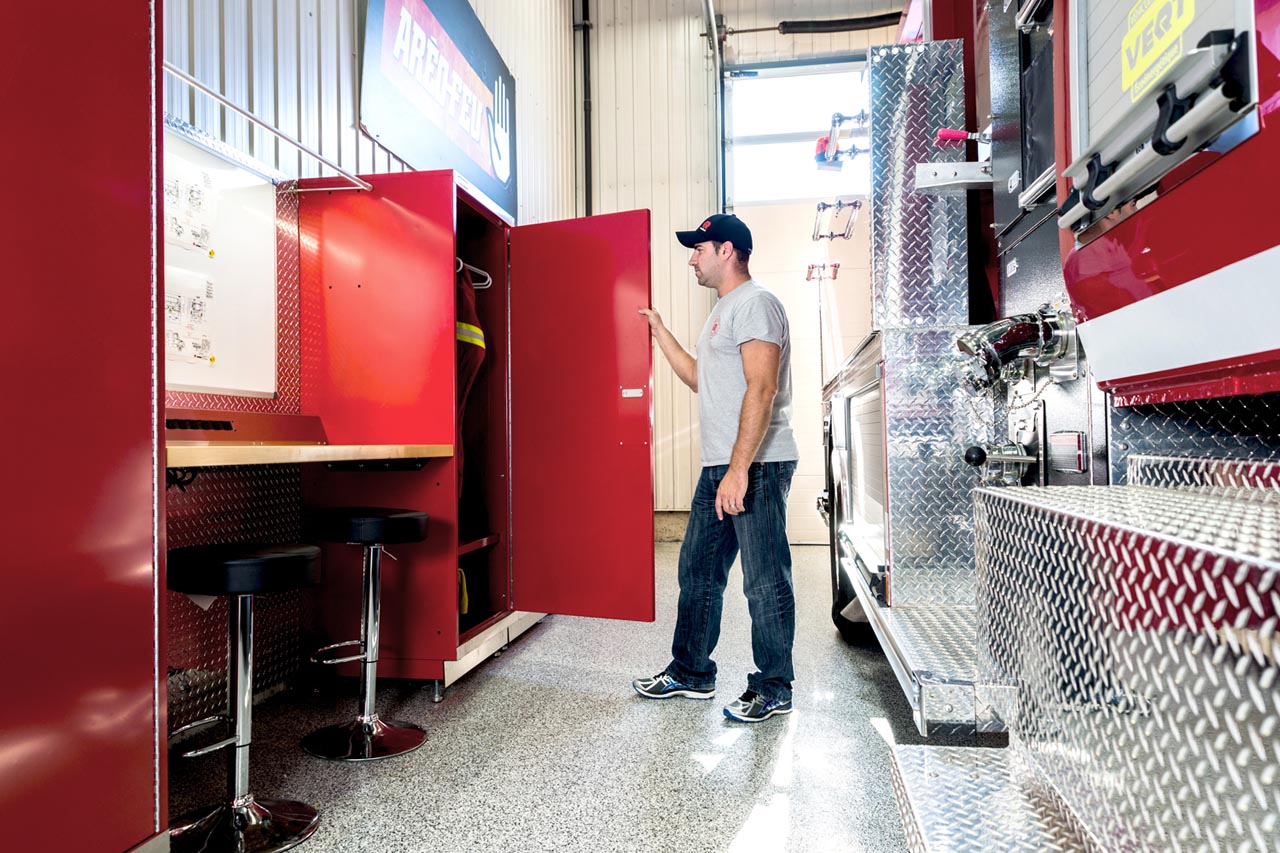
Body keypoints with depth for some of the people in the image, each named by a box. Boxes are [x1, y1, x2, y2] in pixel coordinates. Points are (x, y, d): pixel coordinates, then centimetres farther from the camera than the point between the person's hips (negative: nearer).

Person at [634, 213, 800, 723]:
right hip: (719, 467, 10)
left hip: (756, 466, -10)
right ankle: (691, 674, 27)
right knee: (697, 570, 14)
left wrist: (739, 469, -24)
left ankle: (773, 690, 15)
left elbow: (762, 388, -19)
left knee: (765, 580, 0)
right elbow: (700, 380, 28)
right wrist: (659, 332, 26)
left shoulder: (755, 303, -9)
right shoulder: (723, 311, 22)